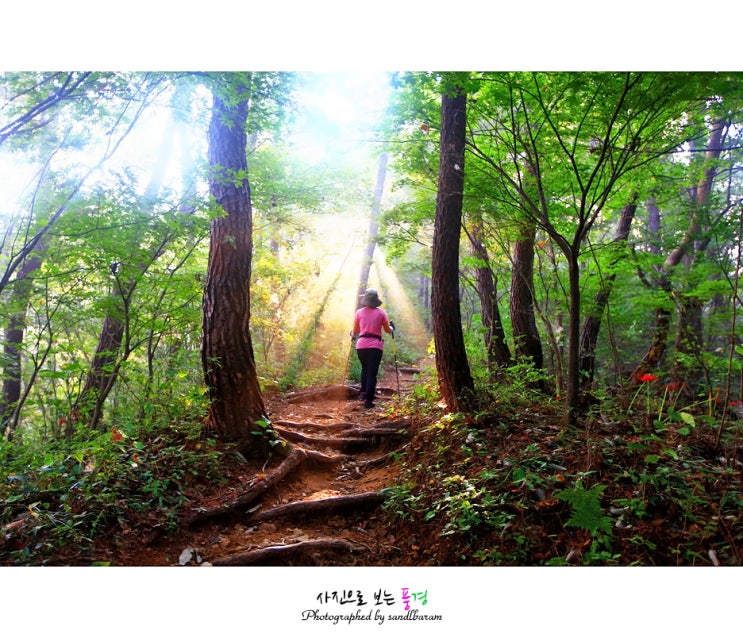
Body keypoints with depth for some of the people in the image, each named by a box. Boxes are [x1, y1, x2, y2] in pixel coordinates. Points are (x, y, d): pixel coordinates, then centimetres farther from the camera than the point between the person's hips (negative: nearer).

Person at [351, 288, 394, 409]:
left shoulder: (359, 312, 5)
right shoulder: (381, 313, 2)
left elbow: (355, 331, 10)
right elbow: (387, 330, 7)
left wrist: (353, 335, 33)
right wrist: (392, 329, 30)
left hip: (361, 345, 2)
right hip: (375, 346, -2)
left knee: (365, 369, 25)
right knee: (372, 373, 1)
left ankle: (363, 392, 16)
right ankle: (368, 400, -4)